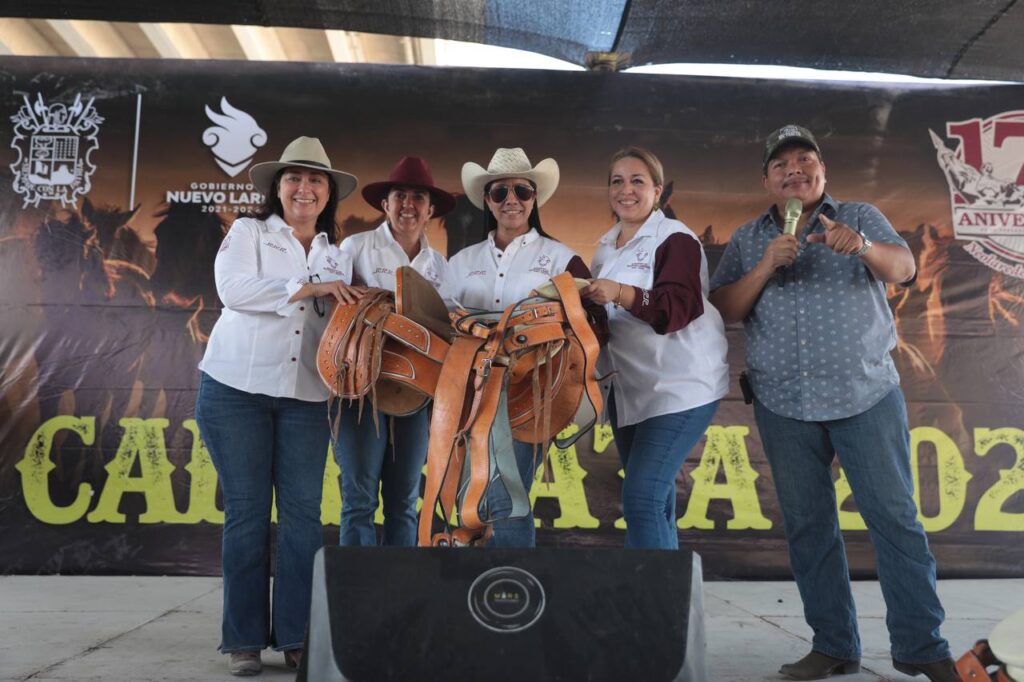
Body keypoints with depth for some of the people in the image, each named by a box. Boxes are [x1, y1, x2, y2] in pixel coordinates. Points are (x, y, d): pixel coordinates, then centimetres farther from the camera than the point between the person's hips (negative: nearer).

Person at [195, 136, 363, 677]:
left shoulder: (336, 256, 18)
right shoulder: (248, 232, 6)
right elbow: (233, 288, -11)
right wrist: (311, 287, -14)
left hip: (305, 398, 3)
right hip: (236, 388, -3)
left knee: (302, 511, -1)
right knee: (246, 511, 0)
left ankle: (296, 636, 8)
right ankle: (244, 638, 11)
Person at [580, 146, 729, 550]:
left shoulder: (675, 238, -9)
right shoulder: (606, 246, 14)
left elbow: (679, 306, -23)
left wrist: (619, 293, -35)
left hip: (680, 386, -8)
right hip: (628, 388, 8)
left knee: (642, 498, -15)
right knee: (654, 500, 15)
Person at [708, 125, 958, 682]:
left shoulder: (860, 218, 8)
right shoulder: (747, 240, 11)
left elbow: (903, 268, -9)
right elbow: (725, 309, 1)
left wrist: (864, 246, -30)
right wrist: (766, 266, -15)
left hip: (867, 395, -1)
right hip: (783, 404, 2)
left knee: (894, 518, -1)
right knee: (807, 526, 7)